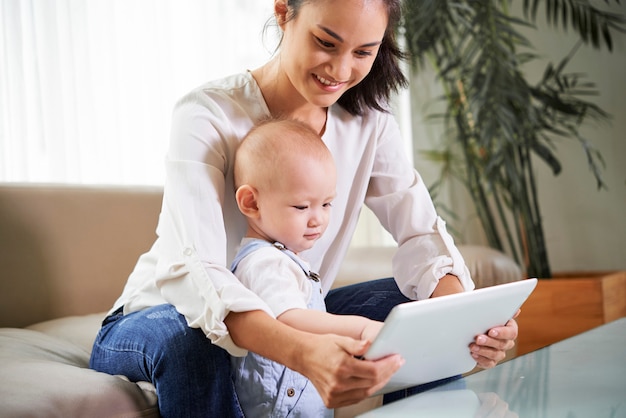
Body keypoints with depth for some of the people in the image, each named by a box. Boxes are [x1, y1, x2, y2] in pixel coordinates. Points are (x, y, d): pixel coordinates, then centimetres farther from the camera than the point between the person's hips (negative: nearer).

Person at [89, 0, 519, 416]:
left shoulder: (368, 121, -5)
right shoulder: (206, 117, -25)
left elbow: (420, 231, -12)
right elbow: (195, 271, -36)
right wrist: (302, 352, -55)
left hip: (287, 317, 5)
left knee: (427, 305, -11)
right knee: (186, 337, -38)